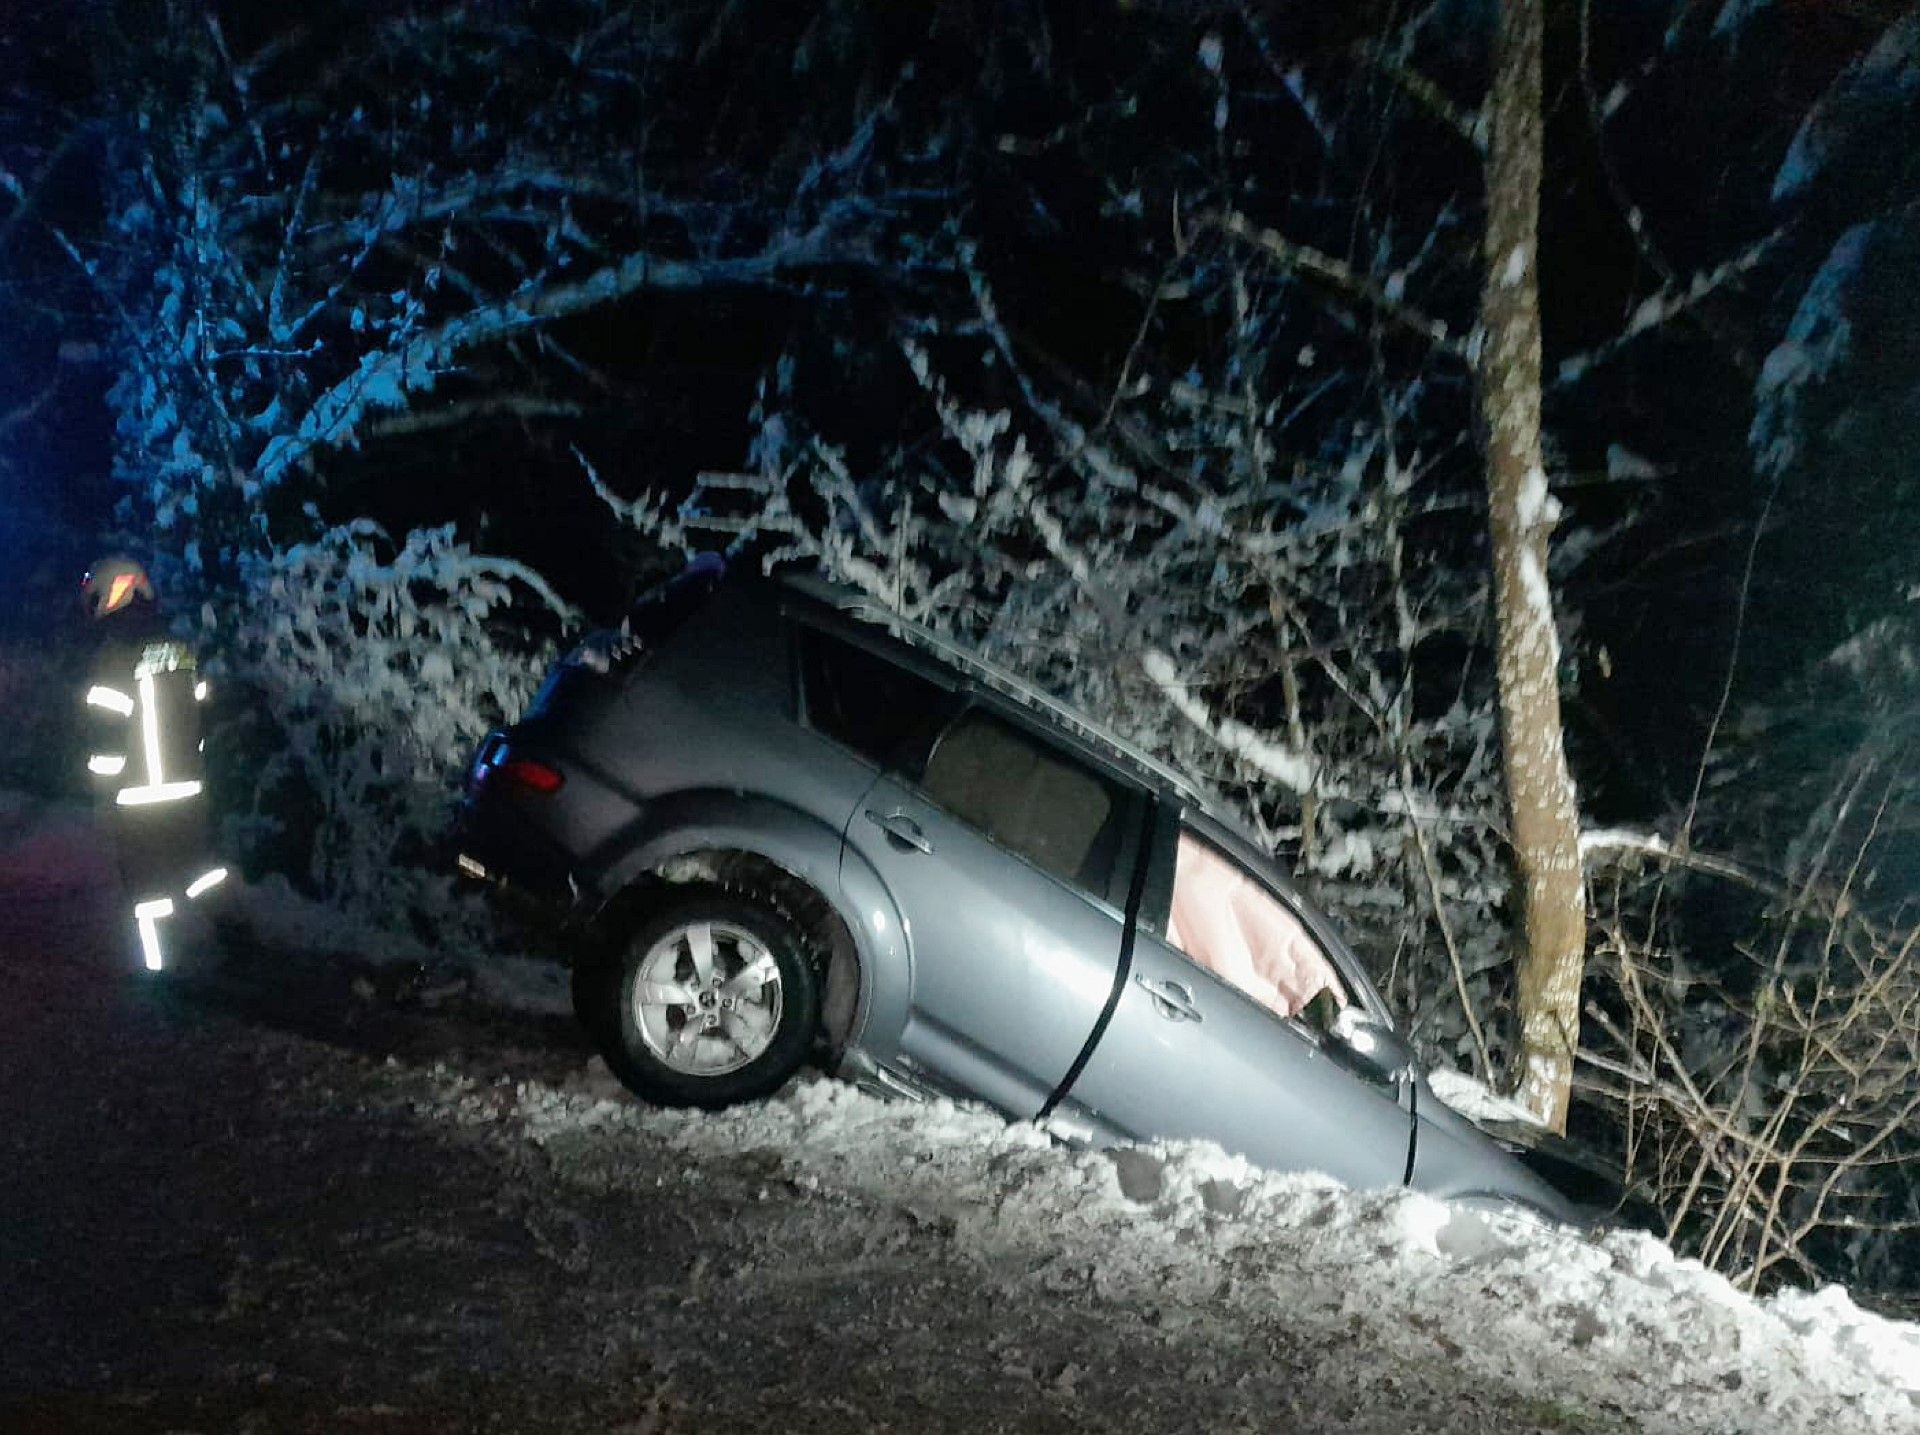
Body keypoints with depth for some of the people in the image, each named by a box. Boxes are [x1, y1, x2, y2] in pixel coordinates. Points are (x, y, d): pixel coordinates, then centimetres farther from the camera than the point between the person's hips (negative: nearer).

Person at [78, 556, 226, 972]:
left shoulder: (112, 657, -15)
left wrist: (104, 795, -7)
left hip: (137, 800, -6)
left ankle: (161, 971, 7)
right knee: (198, 875, 16)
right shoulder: (181, 650, 5)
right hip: (190, 792, 6)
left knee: (149, 888, 2)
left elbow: (107, 735, -16)